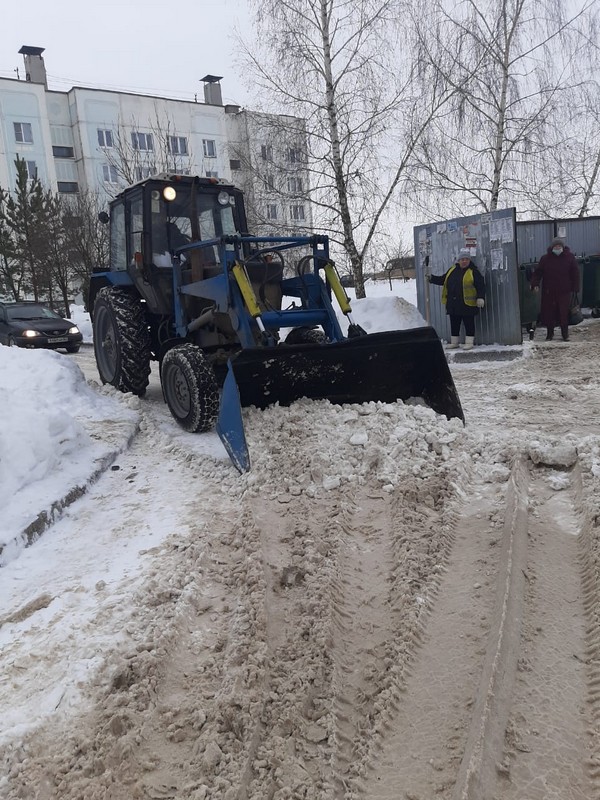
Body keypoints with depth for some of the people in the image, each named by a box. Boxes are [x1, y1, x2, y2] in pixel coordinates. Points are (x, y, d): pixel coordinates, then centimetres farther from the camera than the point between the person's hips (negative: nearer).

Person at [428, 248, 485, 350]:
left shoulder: (473, 271, -4)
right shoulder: (452, 270, 11)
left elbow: (481, 286, -7)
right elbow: (442, 280, 21)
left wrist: (480, 298, -16)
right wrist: (431, 278, 11)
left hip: (467, 303, -5)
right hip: (453, 304, 6)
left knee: (469, 324, 1)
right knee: (454, 324, 12)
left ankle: (469, 342, 8)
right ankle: (454, 342, 22)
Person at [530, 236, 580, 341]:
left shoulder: (569, 257, 2)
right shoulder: (545, 258, 1)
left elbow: (575, 273, 4)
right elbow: (538, 272, 3)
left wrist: (575, 288, -1)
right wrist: (535, 284, -12)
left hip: (564, 291, -1)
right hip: (549, 291, 1)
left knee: (564, 313, -1)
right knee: (549, 313, 4)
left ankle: (565, 334, 11)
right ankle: (549, 334, 17)